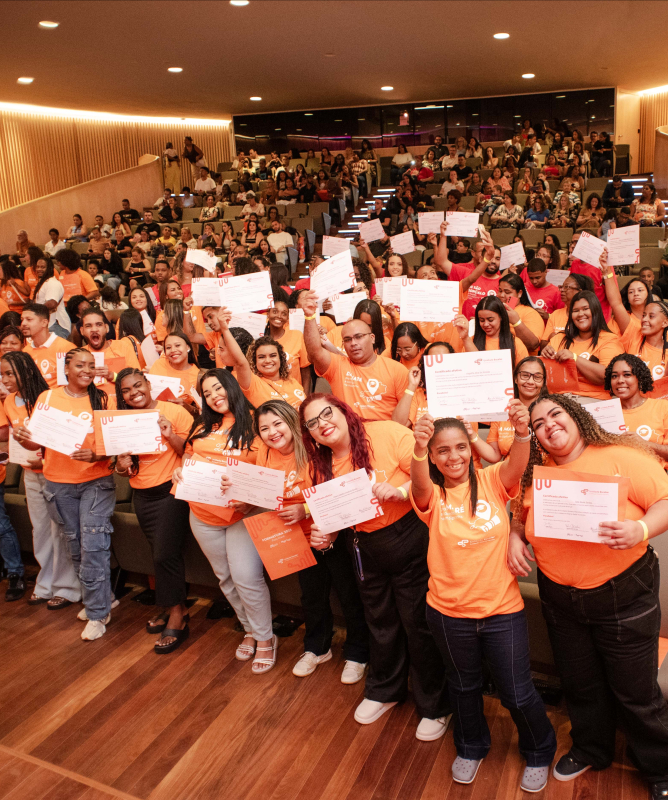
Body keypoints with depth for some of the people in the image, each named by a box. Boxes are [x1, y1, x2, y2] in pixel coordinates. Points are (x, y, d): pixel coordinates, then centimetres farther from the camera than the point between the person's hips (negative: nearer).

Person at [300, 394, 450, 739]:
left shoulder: (385, 433, -19)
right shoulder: (322, 466, 1)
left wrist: (401, 491, -34)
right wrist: (324, 536, -10)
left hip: (409, 539, -6)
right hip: (365, 548, 6)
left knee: (418, 623, 5)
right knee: (380, 622, 23)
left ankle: (434, 707, 29)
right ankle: (384, 691, 48)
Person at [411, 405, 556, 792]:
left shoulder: (492, 481, -6)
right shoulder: (431, 495, -7)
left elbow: (517, 463, -27)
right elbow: (419, 484, -31)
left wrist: (522, 432, -49)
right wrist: (417, 447, -53)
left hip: (502, 608, -1)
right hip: (449, 611, 1)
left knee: (518, 693, 11)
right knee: (464, 686, 23)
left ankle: (540, 752, 42)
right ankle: (471, 748, 51)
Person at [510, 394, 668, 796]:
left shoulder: (621, 458, -14)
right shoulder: (535, 475, -1)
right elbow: (521, 516, 15)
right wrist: (515, 537, -6)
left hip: (623, 595, -4)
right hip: (560, 600, 4)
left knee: (635, 692, 9)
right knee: (580, 685, 22)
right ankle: (591, 749, 47)